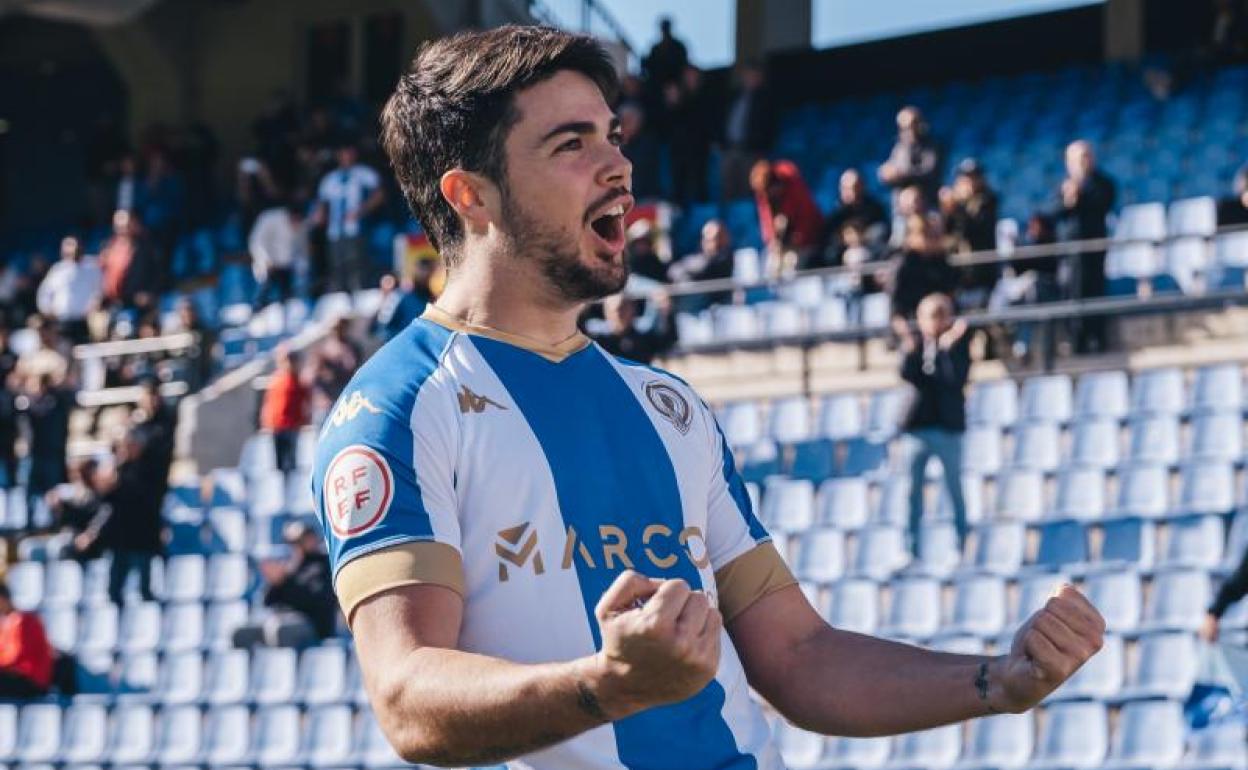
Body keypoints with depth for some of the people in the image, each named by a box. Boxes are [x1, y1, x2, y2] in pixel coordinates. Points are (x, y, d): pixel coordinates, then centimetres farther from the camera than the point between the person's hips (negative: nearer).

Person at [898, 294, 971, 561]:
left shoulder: (958, 344, -1)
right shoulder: (914, 344, 5)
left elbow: (956, 379, -16)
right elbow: (908, 375, -10)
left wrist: (947, 349, -23)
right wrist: (909, 352, -26)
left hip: (948, 426, -2)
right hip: (917, 426, 2)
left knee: (954, 489, 4)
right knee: (914, 489, 6)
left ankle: (961, 545, 11)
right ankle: (913, 546, 13)